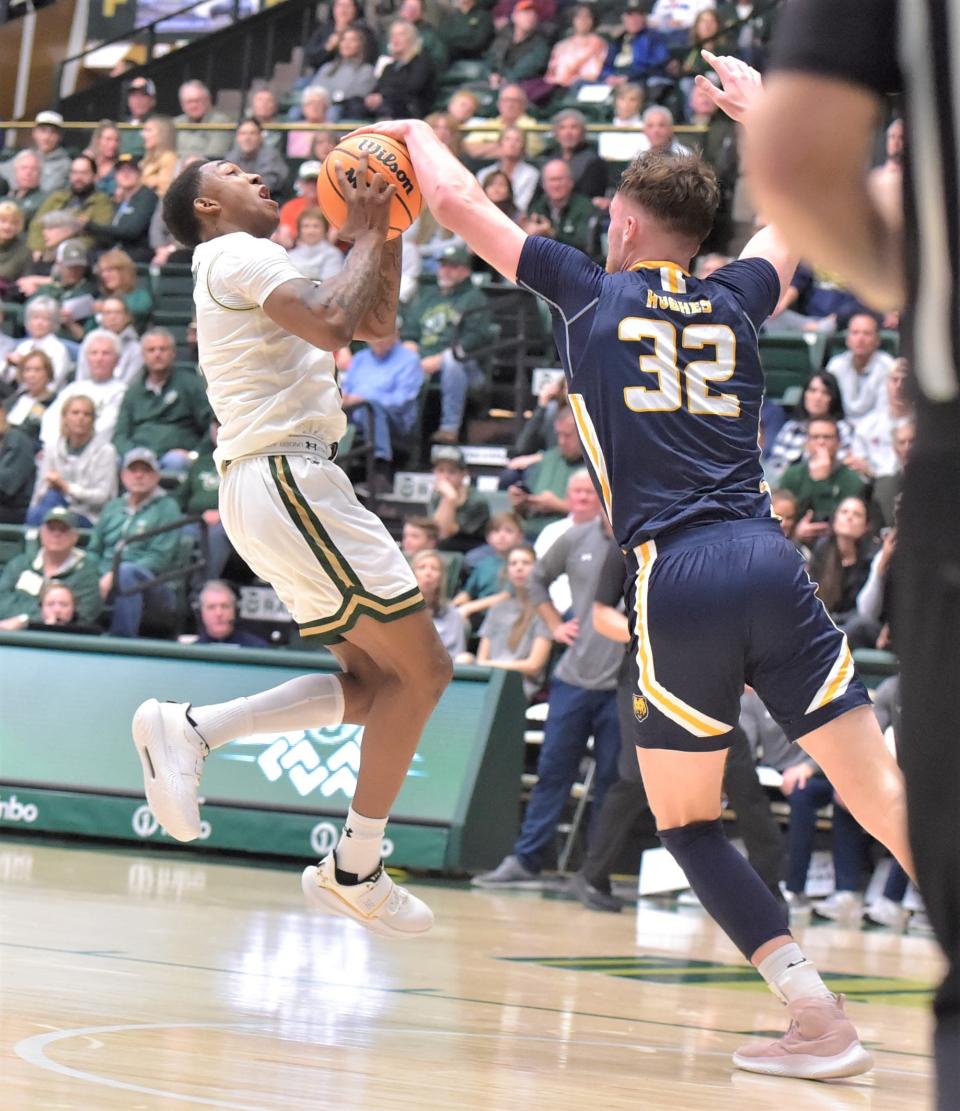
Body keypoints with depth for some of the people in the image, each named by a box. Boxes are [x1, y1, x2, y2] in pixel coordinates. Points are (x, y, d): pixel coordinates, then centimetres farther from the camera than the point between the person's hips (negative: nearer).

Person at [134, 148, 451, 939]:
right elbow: (334, 325, -21)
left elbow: (378, 326, 26)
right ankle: (356, 873, -3)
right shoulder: (238, 255, -5)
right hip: (285, 478, -10)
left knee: (376, 682, 10)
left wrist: (385, 234, 15)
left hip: (273, 484, 10)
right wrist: (367, 235, -8)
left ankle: (191, 730, 1)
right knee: (422, 668, -7)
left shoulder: (254, 270, 25)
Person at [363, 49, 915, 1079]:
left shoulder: (592, 294, 10)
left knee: (684, 819, 13)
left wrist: (416, 133, 37)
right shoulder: (732, 300, 18)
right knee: (882, 800, -1)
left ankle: (816, 1013, -1)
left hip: (676, 577, -3)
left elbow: (455, 200, 17)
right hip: (769, 561, 3)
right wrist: (756, 111, 54)